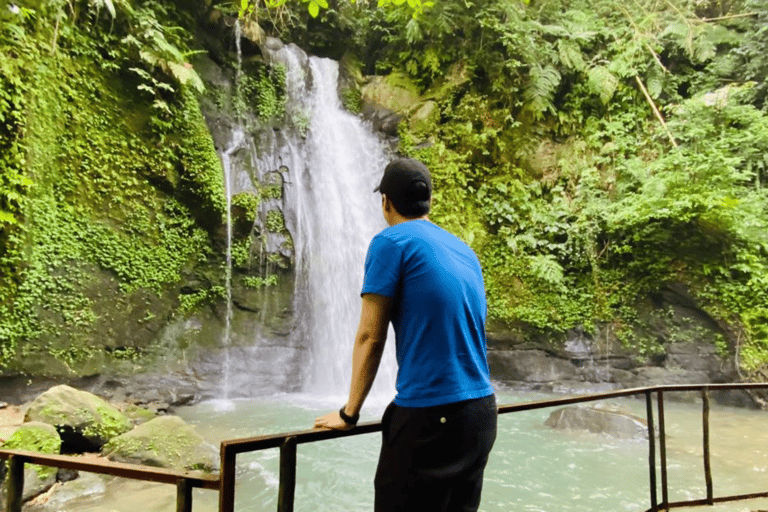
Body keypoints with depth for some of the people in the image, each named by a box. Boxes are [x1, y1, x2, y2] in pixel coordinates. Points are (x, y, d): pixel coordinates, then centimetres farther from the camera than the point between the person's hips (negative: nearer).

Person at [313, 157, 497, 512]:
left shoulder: (391, 242, -5)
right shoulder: (464, 250, 15)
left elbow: (370, 337, -7)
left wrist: (349, 413, 3)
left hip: (429, 416, -7)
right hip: (482, 411, 7)